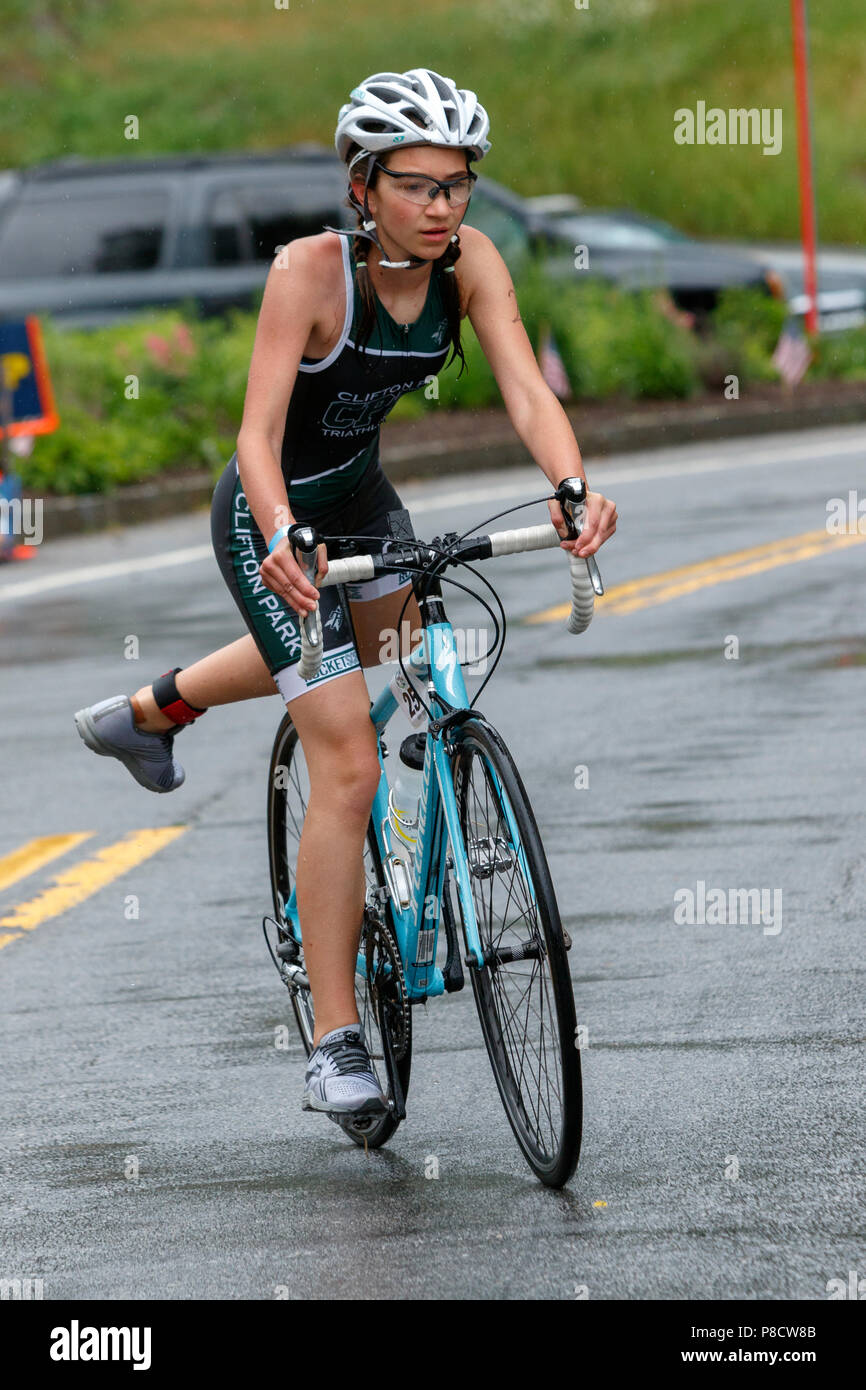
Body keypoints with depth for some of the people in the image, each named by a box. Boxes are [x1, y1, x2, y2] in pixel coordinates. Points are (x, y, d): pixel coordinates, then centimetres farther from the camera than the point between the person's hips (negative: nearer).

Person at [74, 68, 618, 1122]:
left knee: (392, 639, 35)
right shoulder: (311, 270, -31)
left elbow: (527, 392, -26)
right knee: (350, 767, -13)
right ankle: (336, 1048, -7)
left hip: (357, 493, 7)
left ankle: (151, 710, 60)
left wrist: (575, 492, -45)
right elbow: (260, 429, -37)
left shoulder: (469, 261, -17)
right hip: (273, 516, -7)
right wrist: (279, 539, -55)